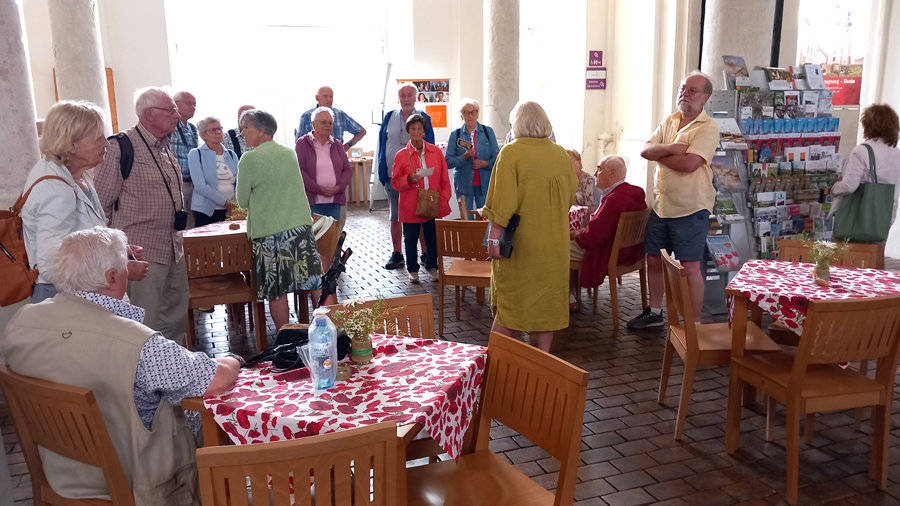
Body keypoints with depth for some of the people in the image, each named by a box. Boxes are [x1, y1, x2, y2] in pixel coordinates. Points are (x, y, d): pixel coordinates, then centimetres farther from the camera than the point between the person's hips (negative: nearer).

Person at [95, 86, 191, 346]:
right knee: (146, 326, -1)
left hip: (173, 250, 8)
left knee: (176, 319, 16)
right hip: (143, 252, -8)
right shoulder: (122, 147, -11)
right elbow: (101, 203, -11)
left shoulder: (165, 148, 14)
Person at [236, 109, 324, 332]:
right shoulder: (290, 153, 8)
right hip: (301, 226, 5)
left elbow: (243, 201, 1)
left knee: (277, 292, 4)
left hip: (268, 232, -5)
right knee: (316, 284, 8)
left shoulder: (249, 159, -8)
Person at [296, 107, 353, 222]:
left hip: (334, 201, 4)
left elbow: (348, 170, 12)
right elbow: (298, 171, -7)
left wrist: (339, 187, -7)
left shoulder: (337, 145, 14)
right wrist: (319, 189, -15)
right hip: (312, 200, -4)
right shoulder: (302, 143, 2)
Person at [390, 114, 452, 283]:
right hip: (410, 206, -1)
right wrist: (409, 179, -20)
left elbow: (444, 179, 5)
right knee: (410, 239, 8)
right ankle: (413, 270, 24)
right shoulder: (401, 155, -2)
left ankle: (432, 268, 27)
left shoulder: (436, 152, 3)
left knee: (433, 238, 9)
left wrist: (444, 200, -4)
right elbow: (395, 182, 0)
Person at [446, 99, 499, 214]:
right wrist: (465, 156, -18)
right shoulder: (455, 134, 4)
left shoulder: (488, 131, 4)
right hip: (463, 184, 0)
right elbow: (448, 162, -2)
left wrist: (485, 163, -16)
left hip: (484, 184, 0)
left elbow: (497, 158, 3)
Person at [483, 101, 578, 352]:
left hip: (520, 244, -4)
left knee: (509, 301, 7)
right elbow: (570, 196, 9)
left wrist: (494, 238, -14)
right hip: (553, 244, 4)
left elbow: (503, 203, -18)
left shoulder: (511, 153, -14)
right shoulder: (561, 154, 1)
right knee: (546, 299, 13)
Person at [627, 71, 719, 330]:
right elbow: (645, 150, 0)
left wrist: (659, 154, -9)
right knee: (654, 259, 15)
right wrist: (669, 148, -18)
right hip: (661, 205, 7)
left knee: (690, 267, -2)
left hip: (690, 209, -7)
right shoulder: (669, 122, 11)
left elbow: (689, 163, -24)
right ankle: (655, 312, 32)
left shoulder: (708, 128, -11)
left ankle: (694, 324, 10)